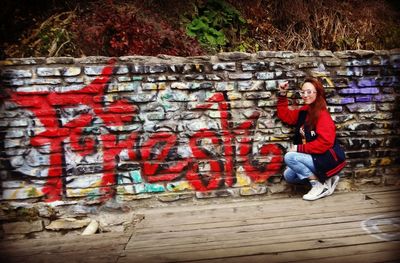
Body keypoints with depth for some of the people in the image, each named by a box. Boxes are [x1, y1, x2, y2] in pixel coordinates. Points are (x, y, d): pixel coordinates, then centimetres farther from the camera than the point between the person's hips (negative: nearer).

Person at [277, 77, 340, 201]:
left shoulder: (323, 115, -20)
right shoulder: (304, 111, 4)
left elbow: (324, 143, -28)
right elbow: (285, 115, 14)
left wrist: (299, 148, -22)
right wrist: (282, 94, 5)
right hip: (314, 158, 9)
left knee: (290, 157, -24)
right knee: (288, 176, 9)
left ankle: (319, 185, -11)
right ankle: (325, 179, 11)